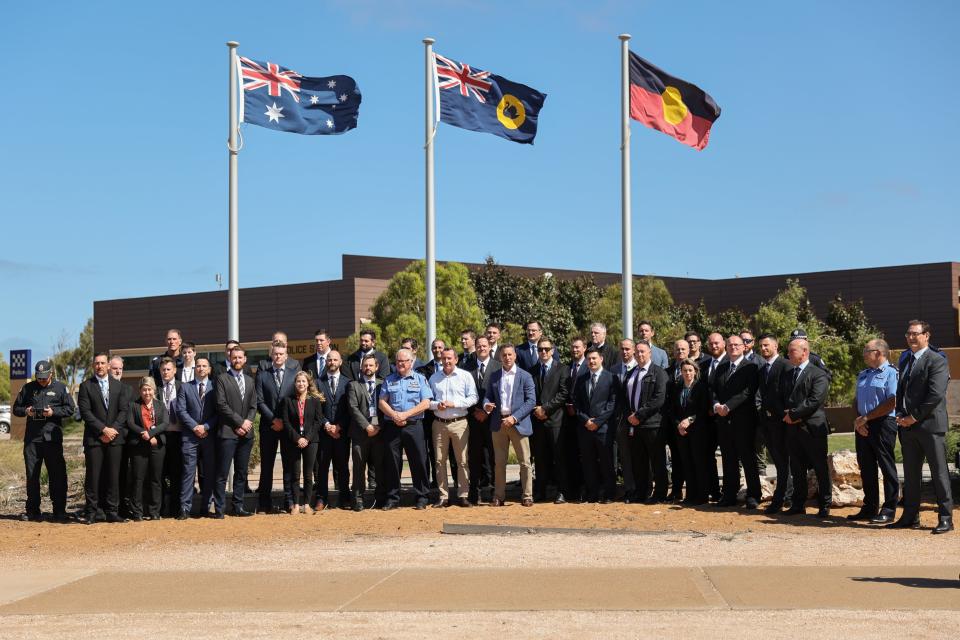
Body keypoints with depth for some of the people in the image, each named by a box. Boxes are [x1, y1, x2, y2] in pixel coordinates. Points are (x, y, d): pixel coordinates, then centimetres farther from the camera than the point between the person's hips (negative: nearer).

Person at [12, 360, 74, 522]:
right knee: (31, 475, 6)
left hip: (52, 437, -3)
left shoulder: (60, 388, 4)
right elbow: (16, 408, 15)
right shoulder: (28, 388, 11)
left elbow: (70, 409, 2)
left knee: (58, 475, -2)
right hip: (31, 438, 3)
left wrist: (53, 412, -12)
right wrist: (26, 411, -6)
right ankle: (32, 511, 14)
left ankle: (59, 511, 4)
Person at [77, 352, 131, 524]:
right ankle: (91, 512, 2)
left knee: (113, 476, 2)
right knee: (93, 476, -3)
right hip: (94, 438, -2)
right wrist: (103, 429, -12)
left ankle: (112, 512, 6)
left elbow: (124, 410, 5)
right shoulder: (86, 386, 4)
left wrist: (113, 430, -8)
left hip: (114, 437, 2)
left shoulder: (120, 386, 12)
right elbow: (85, 412, -5)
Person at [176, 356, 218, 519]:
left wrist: (206, 427, -9)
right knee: (188, 472, -5)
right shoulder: (185, 387, 11)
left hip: (209, 436, 1)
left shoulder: (215, 387, 9)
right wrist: (195, 427, -9)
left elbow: (219, 412, 2)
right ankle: (185, 508, -5)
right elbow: (181, 411, 2)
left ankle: (205, 507, 9)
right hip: (190, 436, -1)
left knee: (209, 473, 2)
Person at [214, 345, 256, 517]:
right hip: (228, 432, -5)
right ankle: (219, 508, -4)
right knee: (222, 473, -6)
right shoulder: (222, 379, 0)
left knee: (241, 473, 7)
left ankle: (238, 507, 12)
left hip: (246, 433, 5)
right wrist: (240, 422, -11)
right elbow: (222, 405, -9)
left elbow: (253, 406, 14)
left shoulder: (249, 381, 18)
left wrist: (247, 422, -4)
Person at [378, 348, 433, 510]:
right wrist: (394, 415, -11)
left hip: (414, 426, -2)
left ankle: (421, 498, 5)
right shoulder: (389, 380, 13)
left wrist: (405, 415, -12)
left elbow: (426, 403, -3)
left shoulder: (420, 380, 6)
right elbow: (382, 402, 7)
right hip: (392, 426, 2)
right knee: (391, 462, 3)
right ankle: (392, 498, 10)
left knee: (418, 461, -2)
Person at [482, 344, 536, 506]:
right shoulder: (494, 376, 11)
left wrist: (514, 417, -14)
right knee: (499, 462, 7)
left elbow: (531, 401, -5)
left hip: (518, 424, -3)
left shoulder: (525, 376, 0)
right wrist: (486, 405, -11)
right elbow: (488, 396, 14)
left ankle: (527, 496, 4)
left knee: (525, 462, -2)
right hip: (498, 424, 3)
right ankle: (499, 496, 12)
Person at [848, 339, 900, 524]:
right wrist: (858, 420, 0)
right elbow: (856, 400, 19)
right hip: (862, 426, 8)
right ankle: (870, 508, 18)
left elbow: (892, 403, -15)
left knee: (887, 467, -3)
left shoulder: (891, 373, -7)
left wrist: (866, 418, -12)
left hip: (883, 424, -8)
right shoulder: (863, 375, 19)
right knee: (866, 468, 10)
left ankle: (888, 511, 1)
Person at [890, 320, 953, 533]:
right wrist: (901, 416, 6)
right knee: (910, 474, 10)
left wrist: (914, 417, -14)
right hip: (908, 427, 8)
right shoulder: (906, 361, 19)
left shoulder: (937, 361, -7)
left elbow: (936, 395, -16)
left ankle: (946, 518, 1)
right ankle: (910, 516, 16)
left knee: (939, 473, -3)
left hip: (930, 424, -8)